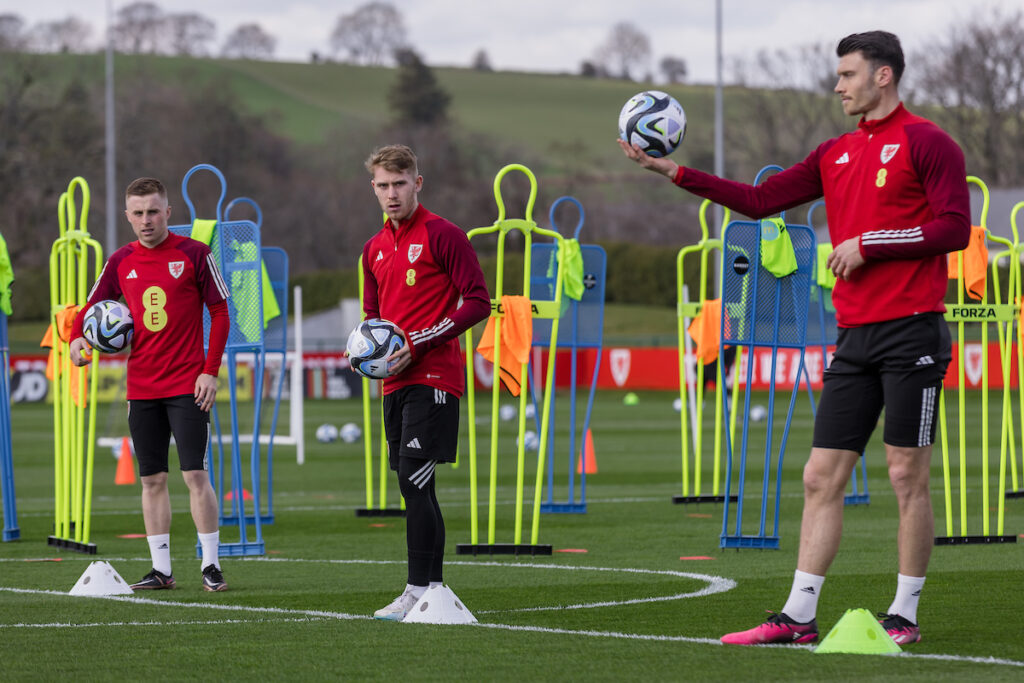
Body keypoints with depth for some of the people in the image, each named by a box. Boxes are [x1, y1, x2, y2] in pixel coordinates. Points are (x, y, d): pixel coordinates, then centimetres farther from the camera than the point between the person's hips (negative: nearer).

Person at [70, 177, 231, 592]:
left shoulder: (193, 253, -3)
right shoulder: (121, 262, 8)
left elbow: (219, 312, -1)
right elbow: (92, 308, 15)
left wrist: (211, 371, -9)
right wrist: (77, 337, -7)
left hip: (187, 385, -4)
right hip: (141, 387, 4)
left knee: (195, 473, -8)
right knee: (152, 479, 5)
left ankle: (211, 565, -3)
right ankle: (161, 569, 10)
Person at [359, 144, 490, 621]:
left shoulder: (442, 236, -7)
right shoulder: (374, 249, 16)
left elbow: (478, 303, -11)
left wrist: (418, 343, -16)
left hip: (433, 378, -8)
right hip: (395, 382, 8)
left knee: (414, 482, -14)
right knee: (415, 488, 9)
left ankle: (418, 590, -13)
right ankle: (434, 588, 14)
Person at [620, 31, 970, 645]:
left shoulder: (925, 142, -4)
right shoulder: (836, 155, 17)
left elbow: (954, 228, -12)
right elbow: (760, 201, 17)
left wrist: (868, 244, -11)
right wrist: (674, 171, 13)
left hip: (912, 335, -7)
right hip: (855, 338, 7)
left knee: (908, 475, -3)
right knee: (821, 477, 3)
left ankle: (905, 616, 5)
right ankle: (799, 617, 4)